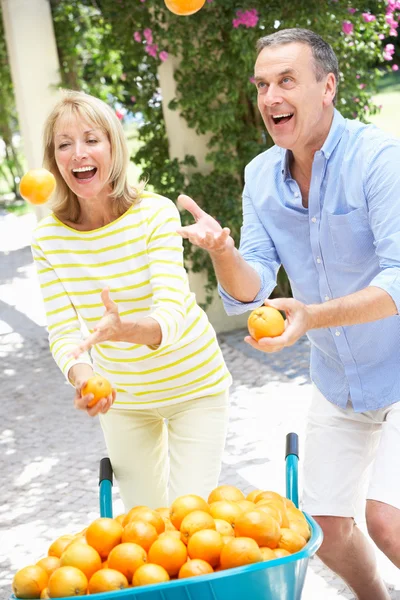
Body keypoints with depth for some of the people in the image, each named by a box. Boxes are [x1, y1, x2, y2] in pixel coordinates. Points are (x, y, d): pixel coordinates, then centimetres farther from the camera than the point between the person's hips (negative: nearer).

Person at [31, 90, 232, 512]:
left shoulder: (155, 213, -23)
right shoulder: (49, 238, -14)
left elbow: (171, 313, -31)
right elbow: (62, 331, -18)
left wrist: (125, 329, -54)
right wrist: (82, 376, -40)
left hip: (192, 384, -3)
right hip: (121, 395, 3)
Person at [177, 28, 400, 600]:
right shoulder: (260, 176, -2)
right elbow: (248, 292, -8)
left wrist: (315, 315, -43)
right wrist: (222, 251, -29)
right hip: (336, 384, 6)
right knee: (325, 527, 10)